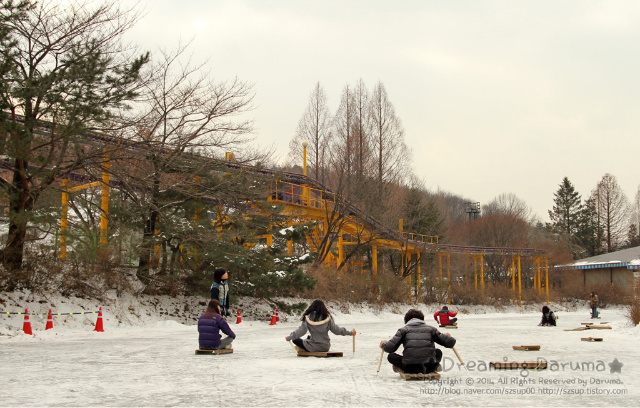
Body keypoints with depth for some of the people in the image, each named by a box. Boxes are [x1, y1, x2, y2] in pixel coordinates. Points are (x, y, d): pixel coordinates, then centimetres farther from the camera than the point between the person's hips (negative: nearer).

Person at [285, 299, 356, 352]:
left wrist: (289, 337, 3)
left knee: (296, 340, 15)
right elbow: (336, 330, -5)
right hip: (326, 347, 3)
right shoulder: (327, 318, -7)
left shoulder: (308, 319, -12)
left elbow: (300, 331, -9)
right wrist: (350, 333, 6)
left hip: (313, 348, -3)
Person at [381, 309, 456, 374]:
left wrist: (383, 344, 26)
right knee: (438, 352, 34)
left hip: (410, 368, -2)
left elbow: (390, 348, 2)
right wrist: (446, 336, 37)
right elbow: (450, 343, 13)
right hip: (429, 365, 2)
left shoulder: (404, 329, 12)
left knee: (391, 356, 23)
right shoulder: (430, 328, 16)